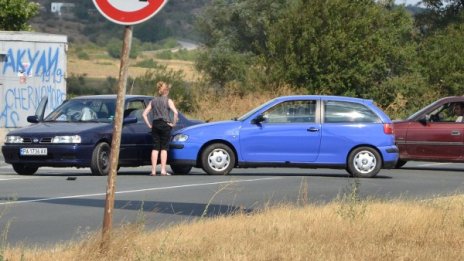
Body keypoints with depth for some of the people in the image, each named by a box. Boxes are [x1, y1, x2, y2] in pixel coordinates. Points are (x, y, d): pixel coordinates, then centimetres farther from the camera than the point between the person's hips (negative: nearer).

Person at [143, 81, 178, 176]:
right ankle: (163, 170, -5)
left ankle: (153, 170, 0)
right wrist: (173, 123, -8)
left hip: (155, 125, 4)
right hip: (165, 125, -4)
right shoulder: (168, 101, -4)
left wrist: (149, 124, 8)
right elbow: (175, 112, -18)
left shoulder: (153, 101, 9)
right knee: (164, 148, 0)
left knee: (155, 148, 5)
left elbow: (144, 114, 5)